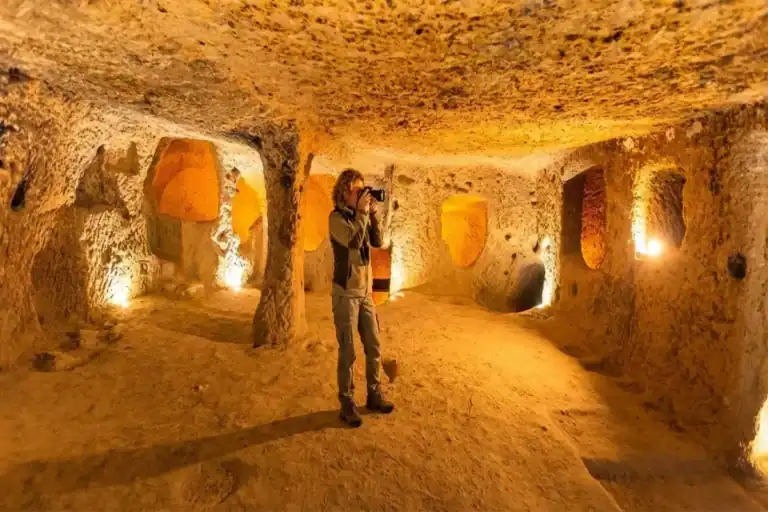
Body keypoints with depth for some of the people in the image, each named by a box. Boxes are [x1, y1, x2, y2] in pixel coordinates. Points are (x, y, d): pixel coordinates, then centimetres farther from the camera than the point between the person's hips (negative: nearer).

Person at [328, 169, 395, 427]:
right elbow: (354, 241, -24)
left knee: (374, 347, 12)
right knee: (348, 352, -1)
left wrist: (374, 214, -3)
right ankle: (347, 403, 11)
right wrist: (362, 212, -16)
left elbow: (377, 242, 5)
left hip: (365, 293, 7)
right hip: (346, 294, -7)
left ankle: (374, 395, 26)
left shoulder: (359, 216, 10)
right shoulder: (337, 217, -9)